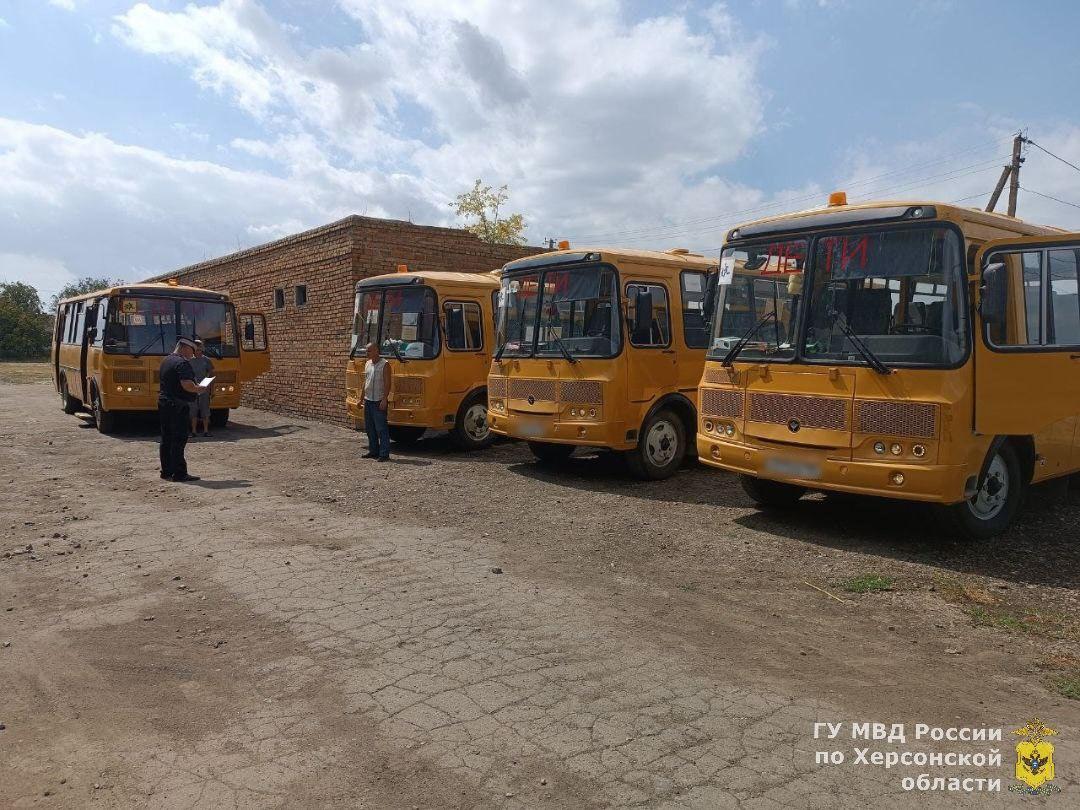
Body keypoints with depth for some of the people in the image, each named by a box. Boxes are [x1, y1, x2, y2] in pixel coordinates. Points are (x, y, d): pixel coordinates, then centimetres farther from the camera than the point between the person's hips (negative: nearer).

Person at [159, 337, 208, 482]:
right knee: (179, 440, -7)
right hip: (178, 406, -10)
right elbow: (187, 385, -27)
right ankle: (179, 474, -5)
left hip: (163, 403, 10)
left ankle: (166, 471, 20)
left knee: (166, 439, 14)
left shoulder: (166, 361, 15)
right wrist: (199, 389, -7)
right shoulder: (182, 363, -16)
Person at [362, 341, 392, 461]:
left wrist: (384, 400, -20)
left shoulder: (384, 365, -9)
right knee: (370, 428, 12)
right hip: (368, 401, 8)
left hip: (379, 402, -8)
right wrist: (361, 398, 18)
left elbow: (387, 384, -14)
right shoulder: (367, 364, 13)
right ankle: (373, 451, 22)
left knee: (381, 428, -7)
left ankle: (384, 453, -3)